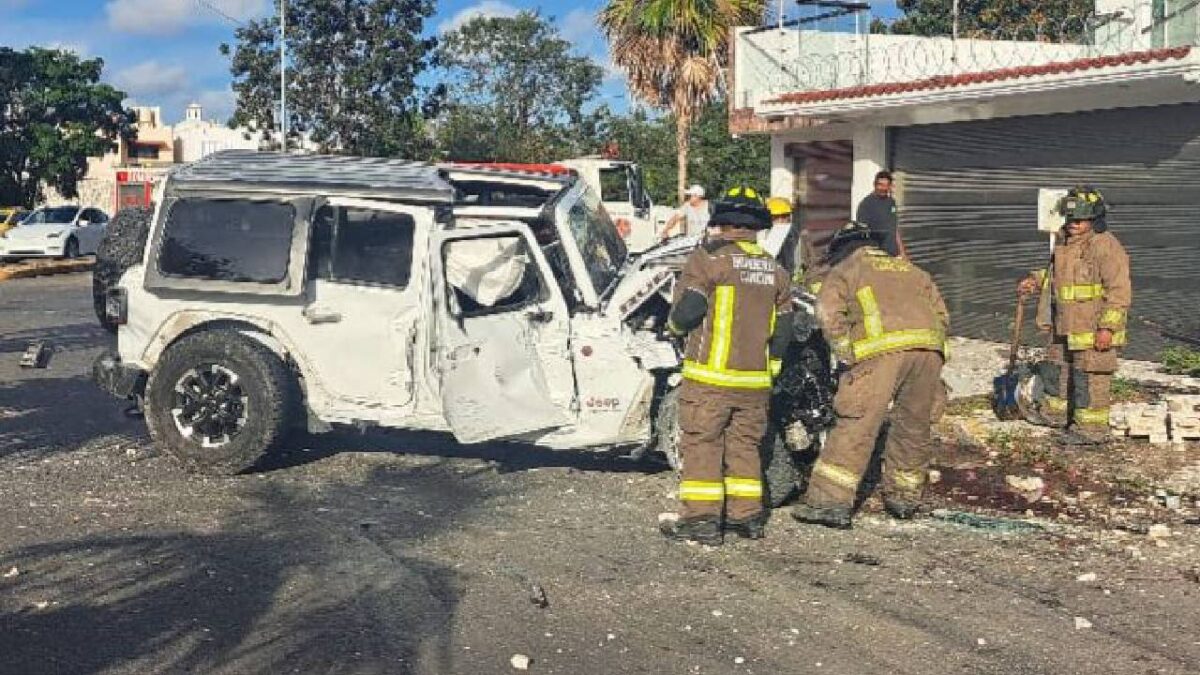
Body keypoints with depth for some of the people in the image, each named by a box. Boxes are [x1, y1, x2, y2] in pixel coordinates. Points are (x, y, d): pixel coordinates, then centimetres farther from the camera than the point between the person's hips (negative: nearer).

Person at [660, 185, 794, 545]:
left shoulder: (710, 256, -8)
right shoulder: (773, 267, 12)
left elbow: (686, 310, -13)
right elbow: (783, 328, 15)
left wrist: (674, 325, 10)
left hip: (710, 374, -6)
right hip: (755, 380, 6)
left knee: (701, 443, 1)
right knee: (745, 444, 15)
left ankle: (701, 519, 1)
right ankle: (747, 516, 19)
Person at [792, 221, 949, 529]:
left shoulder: (845, 269, 20)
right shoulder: (910, 269, 34)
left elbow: (829, 311, 0)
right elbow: (942, 314, 25)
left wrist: (847, 354, 2)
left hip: (882, 348, -5)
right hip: (929, 346, 5)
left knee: (855, 426, -6)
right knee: (914, 427, 17)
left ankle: (830, 501, -10)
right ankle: (904, 498, 30)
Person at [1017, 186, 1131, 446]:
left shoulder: (1106, 246, -15)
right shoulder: (1067, 245, 13)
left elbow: (1119, 290, -19)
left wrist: (1107, 327, -23)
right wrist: (1036, 280, 16)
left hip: (1095, 329, -9)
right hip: (1066, 327, 9)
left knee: (1090, 376, -5)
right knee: (1059, 368, 20)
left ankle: (1092, 428, 2)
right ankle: (1057, 411, 36)